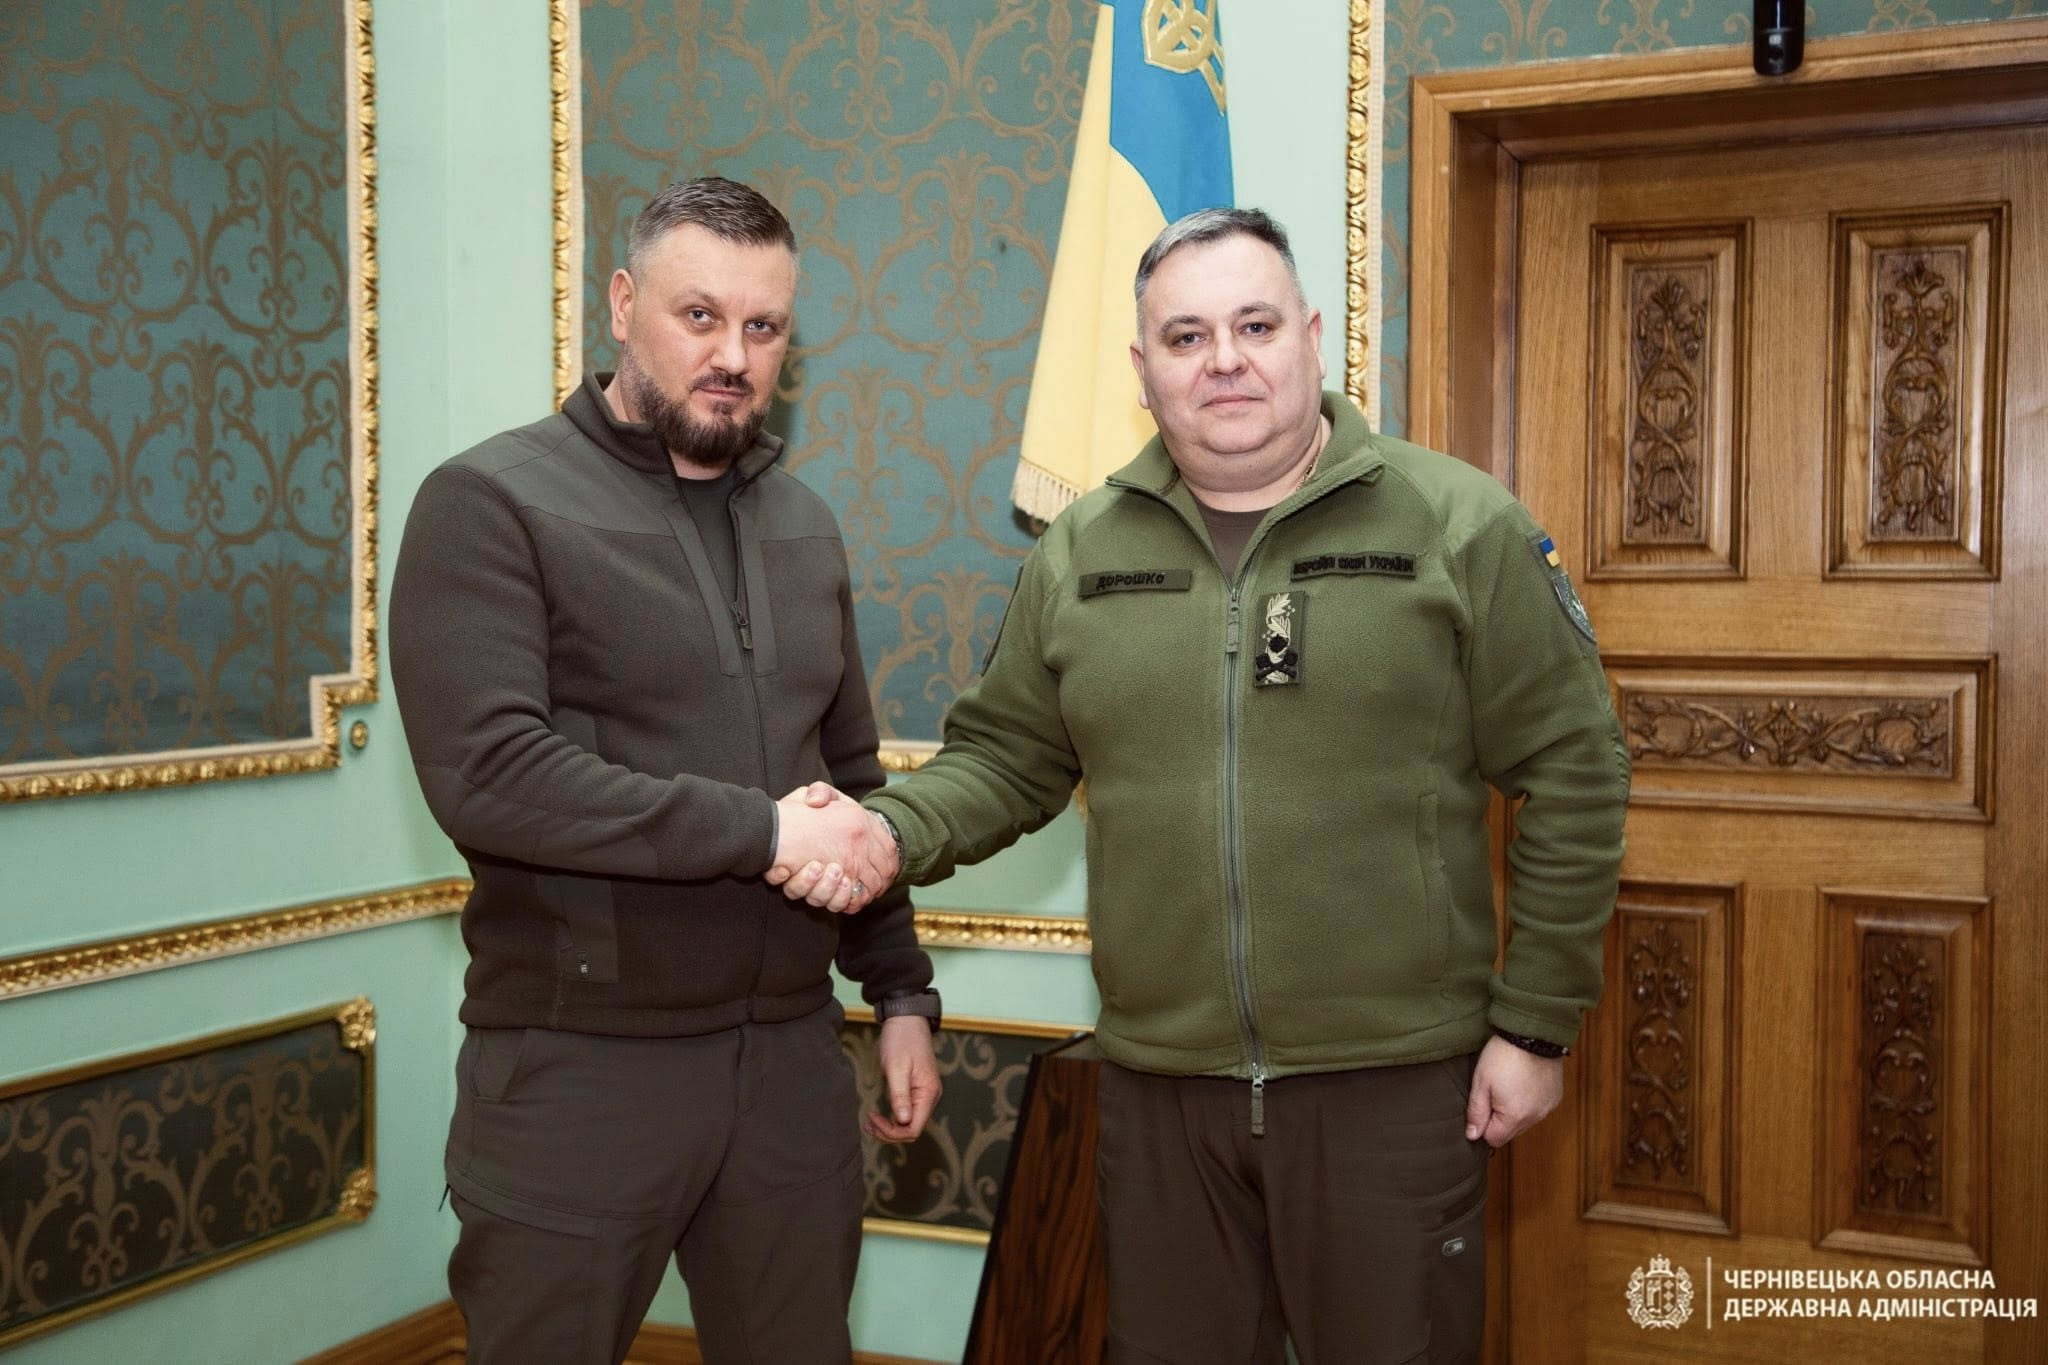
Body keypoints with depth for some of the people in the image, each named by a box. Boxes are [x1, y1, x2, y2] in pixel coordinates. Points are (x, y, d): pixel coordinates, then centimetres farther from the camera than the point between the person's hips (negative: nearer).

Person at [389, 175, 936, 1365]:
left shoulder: (803, 524, 13)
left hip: (793, 1056, 5)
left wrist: (902, 991, 12)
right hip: (579, 1069, -5)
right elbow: (487, 776, -20)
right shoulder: (493, 503, -7)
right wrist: (759, 831, -17)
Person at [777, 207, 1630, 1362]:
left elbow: (1573, 778, -4)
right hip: (1159, 1088, 3)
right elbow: (1005, 759, 12)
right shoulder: (1082, 554, 6)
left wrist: (1535, 1027, -5)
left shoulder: (1461, 526, -5)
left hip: (1395, 1083, -3)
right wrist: (894, 829, -9)